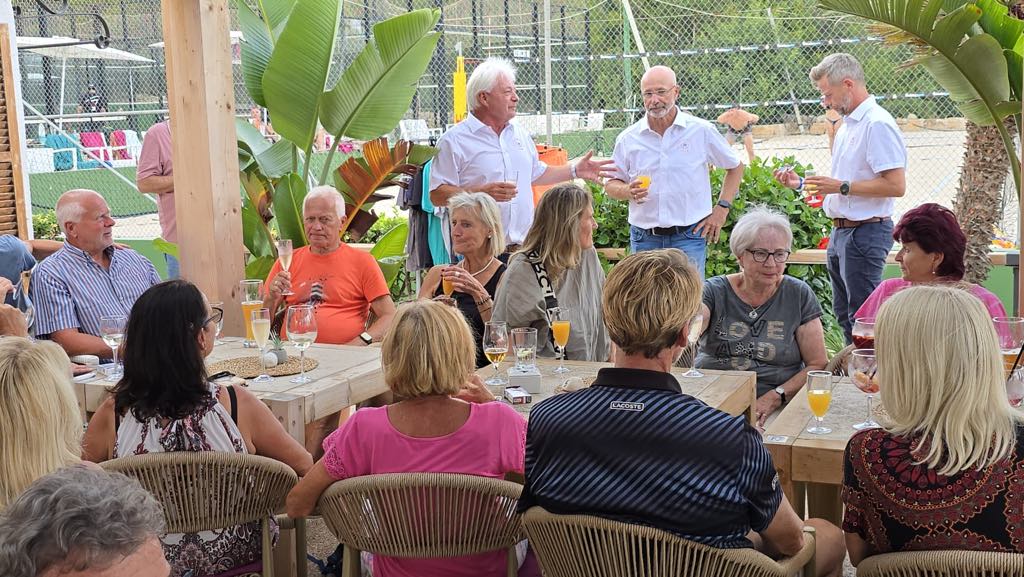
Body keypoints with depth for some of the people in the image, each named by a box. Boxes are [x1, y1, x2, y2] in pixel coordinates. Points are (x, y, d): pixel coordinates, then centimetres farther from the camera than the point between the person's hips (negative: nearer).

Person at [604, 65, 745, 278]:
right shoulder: (628, 139, 4)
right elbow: (611, 184, 10)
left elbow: (735, 167, 13)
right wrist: (628, 191, -13)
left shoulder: (702, 131, 1)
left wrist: (721, 208, 3)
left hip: (689, 237, -2)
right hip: (644, 238, 2)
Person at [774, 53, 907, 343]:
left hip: (865, 232, -11)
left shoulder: (877, 124, -15)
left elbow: (896, 185, -23)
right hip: (841, 230, 11)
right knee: (843, 313, 17)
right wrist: (801, 183, 15)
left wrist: (841, 187, -19)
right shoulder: (847, 125, 17)